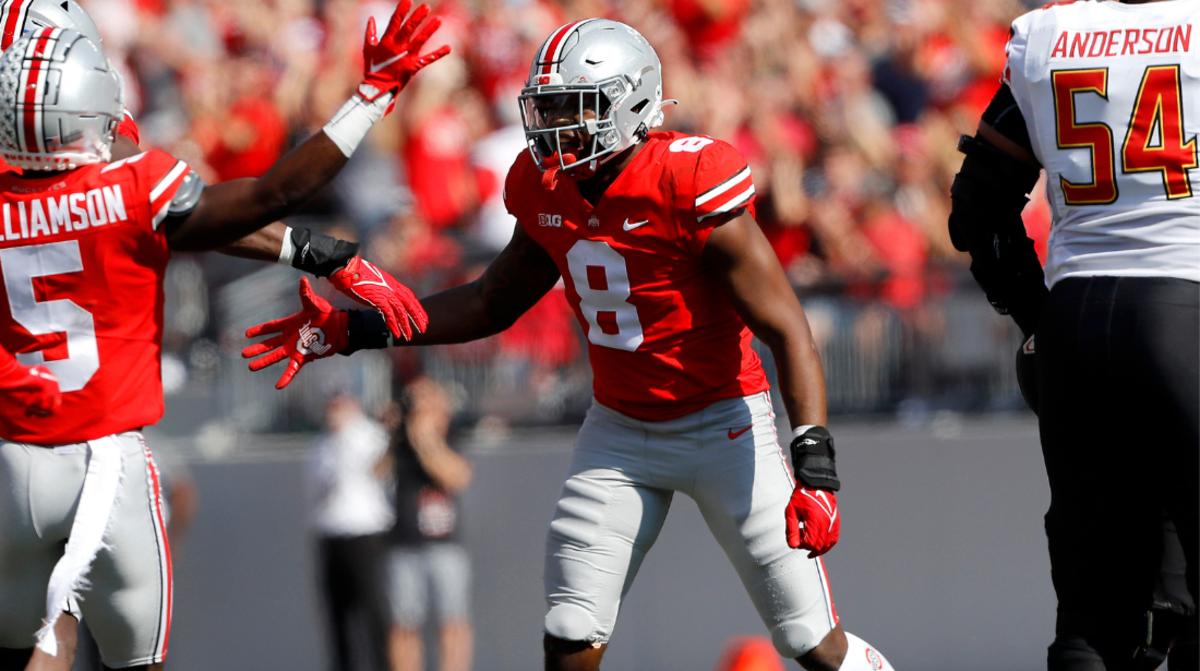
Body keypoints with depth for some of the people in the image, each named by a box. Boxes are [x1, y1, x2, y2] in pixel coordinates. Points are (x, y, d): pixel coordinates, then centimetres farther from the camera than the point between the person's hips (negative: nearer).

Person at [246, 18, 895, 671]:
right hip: (620, 428, 5)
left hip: (722, 423, -5)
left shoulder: (690, 189, -24)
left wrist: (815, 469, -31)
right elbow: (492, 304, 14)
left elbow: (787, 332, -22)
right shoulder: (548, 190, -4)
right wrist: (352, 330, 7)